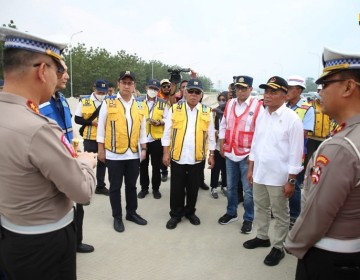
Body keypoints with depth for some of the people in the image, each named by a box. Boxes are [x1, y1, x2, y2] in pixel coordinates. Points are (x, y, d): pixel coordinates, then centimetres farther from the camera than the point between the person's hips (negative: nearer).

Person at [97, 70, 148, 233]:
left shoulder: (139, 106, 7)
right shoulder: (108, 103, -4)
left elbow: (142, 130, 12)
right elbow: (101, 128, -2)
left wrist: (143, 149, 9)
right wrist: (101, 150, -4)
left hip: (134, 154, 3)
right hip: (114, 154, -3)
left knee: (131, 185, 15)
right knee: (115, 187, 9)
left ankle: (131, 213, 32)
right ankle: (117, 217, 24)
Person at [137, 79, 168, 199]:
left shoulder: (163, 103, 5)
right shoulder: (139, 102, 7)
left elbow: (167, 120, 3)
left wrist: (159, 122, -15)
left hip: (157, 139, -1)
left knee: (156, 165, 6)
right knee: (143, 165, 8)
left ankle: (156, 188, 20)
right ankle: (144, 188, 22)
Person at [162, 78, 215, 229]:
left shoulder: (207, 112, 3)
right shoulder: (174, 109, -1)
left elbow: (211, 136, 6)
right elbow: (167, 133, 0)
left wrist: (211, 155, 4)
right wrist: (166, 153, -4)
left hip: (197, 158, 1)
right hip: (177, 157, -1)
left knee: (193, 188, 14)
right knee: (177, 189, 9)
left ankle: (190, 212, 34)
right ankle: (176, 214, 26)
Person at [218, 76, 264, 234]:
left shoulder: (257, 106, -10)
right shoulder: (229, 104, 5)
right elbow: (223, 126, 13)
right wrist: (222, 146, 7)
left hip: (247, 155, -4)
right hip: (230, 153, 5)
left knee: (248, 190, 5)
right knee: (230, 187, 17)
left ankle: (248, 219, 24)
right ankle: (231, 213, 36)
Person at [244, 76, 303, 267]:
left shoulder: (292, 119, -14)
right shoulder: (261, 116, 5)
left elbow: (295, 152, -14)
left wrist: (291, 181, -14)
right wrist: (251, 169, 11)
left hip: (279, 177, -6)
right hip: (259, 173, 6)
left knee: (280, 214, 11)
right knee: (261, 208, 21)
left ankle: (278, 247, 28)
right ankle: (262, 237, 41)